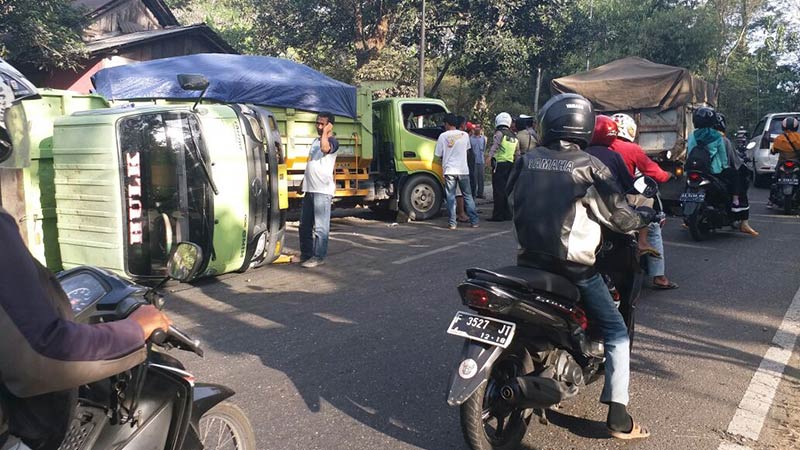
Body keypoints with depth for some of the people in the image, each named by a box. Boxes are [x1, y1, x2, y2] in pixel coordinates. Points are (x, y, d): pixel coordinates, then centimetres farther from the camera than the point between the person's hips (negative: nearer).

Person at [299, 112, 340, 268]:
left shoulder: (332, 141, -6)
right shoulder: (316, 140, 21)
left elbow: (325, 148, -31)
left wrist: (325, 132, -18)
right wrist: (305, 180, 27)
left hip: (323, 190, -9)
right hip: (309, 189, 9)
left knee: (320, 226, -5)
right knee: (304, 224, 13)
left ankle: (319, 256, 1)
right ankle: (306, 253, 24)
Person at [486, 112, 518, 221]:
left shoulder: (499, 133, -5)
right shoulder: (514, 136, 18)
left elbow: (495, 145, -24)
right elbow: (517, 153, 22)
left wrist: (489, 156, -37)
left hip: (499, 164, -7)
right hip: (510, 164, 7)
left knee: (498, 190, -6)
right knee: (506, 189, 14)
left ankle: (498, 215, -6)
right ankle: (507, 214, 19)